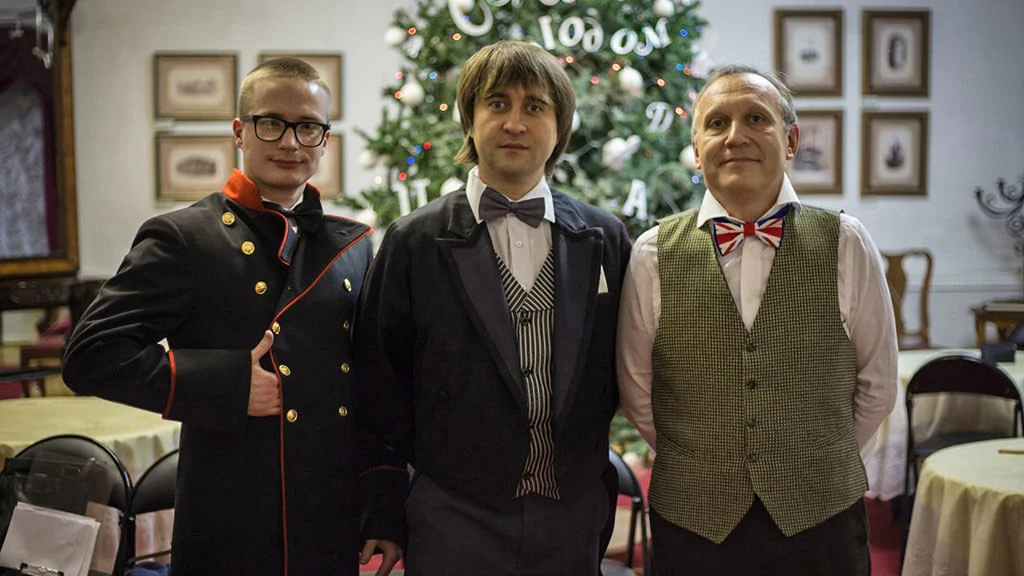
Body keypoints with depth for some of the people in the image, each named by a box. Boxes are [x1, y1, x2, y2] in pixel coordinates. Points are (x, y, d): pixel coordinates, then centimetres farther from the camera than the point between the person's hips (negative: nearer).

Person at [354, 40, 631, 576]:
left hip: (574, 522, 2)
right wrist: (436, 464, 1)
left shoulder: (605, 239, 3)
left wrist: (589, 467, 5)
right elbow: (379, 375, 0)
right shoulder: (414, 241, -4)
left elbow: (614, 369, 9)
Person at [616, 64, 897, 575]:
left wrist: (817, 464, 9)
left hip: (823, 519, 1)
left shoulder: (845, 244, -5)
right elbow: (636, 391, 3)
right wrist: (707, 468, 7)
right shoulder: (653, 255, -6)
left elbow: (877, 384, 4)